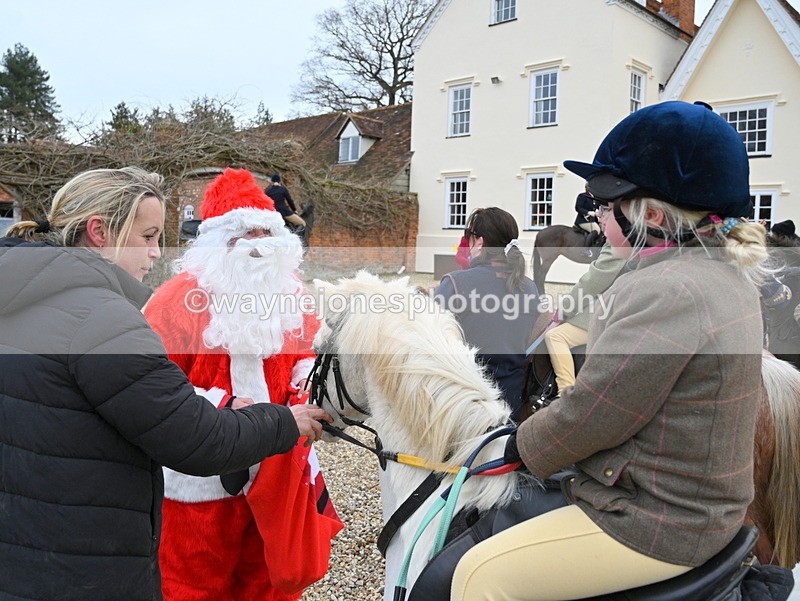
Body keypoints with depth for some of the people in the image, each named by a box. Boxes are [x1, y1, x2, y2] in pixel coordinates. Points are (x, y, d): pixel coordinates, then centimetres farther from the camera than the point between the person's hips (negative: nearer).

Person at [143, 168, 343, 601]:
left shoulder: (291, 293, 6)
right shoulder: (183, 296, -12)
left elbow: (307, 354, 19)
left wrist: (309, 379, -3)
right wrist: (222, 407, -21)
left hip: (277, 471, 5)